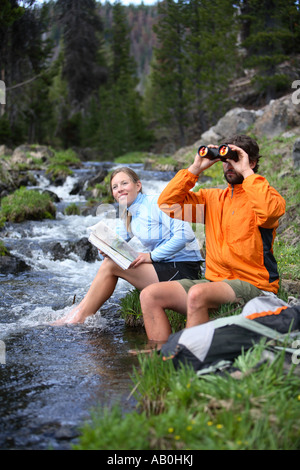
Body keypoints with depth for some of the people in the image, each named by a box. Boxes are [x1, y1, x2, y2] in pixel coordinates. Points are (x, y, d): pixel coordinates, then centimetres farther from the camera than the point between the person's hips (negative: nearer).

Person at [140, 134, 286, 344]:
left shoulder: (262, 195, -1)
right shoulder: (212, 197, 16)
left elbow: (271, 210, -27)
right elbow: (167, 203, 8)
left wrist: (247, 172, -16)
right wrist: (195, 169, 3)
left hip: (252, 285, -6)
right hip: (214, 281, 7)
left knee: (197, 293, -35)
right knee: (150, 295, -8)